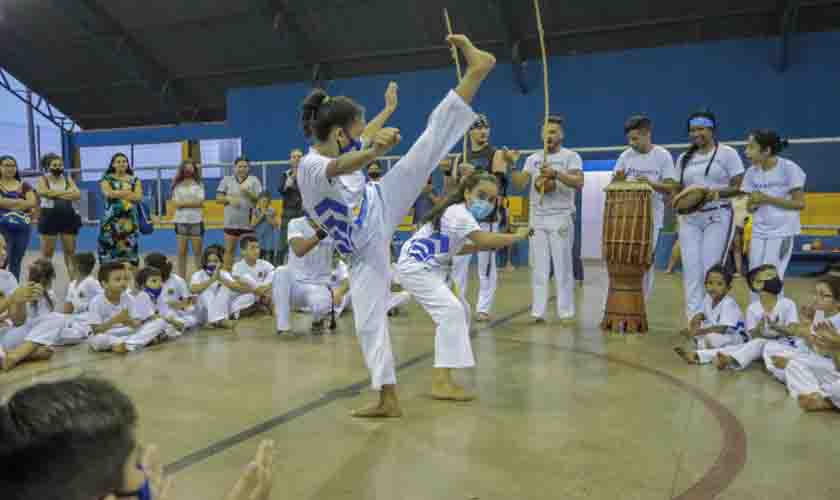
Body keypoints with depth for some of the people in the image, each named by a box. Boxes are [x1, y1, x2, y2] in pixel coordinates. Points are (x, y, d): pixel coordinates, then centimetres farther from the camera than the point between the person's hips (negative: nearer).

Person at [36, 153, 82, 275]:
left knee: (70, 251, 5)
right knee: (47, 252, 2)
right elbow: (44, 192, -18)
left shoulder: (68, 179, 10)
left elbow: (78, 195, -5)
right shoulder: (42, 180, 3)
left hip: (68, 217, 2)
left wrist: (56, 194, -12)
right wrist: (67, 192, -12)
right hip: (50, 217, -2)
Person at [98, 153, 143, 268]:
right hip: (112, 219, -1)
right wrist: (129, 192, -7)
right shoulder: (107, 179, 7)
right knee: (110, 249, -4)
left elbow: (138, 197, -5)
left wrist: (117, 193, -8)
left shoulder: (134, 180, 11)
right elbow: (108, 194, -12)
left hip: (130, 219, 1)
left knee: (129, 249, 0)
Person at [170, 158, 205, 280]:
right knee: (181, 252, 6)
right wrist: (192, 202, -9)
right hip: (181, 221, 2)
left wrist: (183, 203, -7)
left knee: (198, 252, 3)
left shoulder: (199, 184, 2)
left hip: (196, 221, -1)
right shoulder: (177, 186, 6)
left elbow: (200, 202, -9)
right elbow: (175, 204, -3)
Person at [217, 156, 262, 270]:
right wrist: (229, 198, -13)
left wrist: (248, 192, -19)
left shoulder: (254, 180, 4)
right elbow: (218, 198, 6)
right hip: (231, 222, 2)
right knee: (229, 250, 6)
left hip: (248, 223, -1)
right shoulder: (226, 180, 9)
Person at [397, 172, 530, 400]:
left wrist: (484, 245, 3)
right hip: (415, 266, -11)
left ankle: (443, 378, 17)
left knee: (460, 310, 12)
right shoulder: (458, 213, -22)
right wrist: (517, 236, -21)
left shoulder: (460, 213, 10)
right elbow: (485, 239, -36)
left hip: (428, 268, 11)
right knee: (451, 311, -22)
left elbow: (454, 247, 13)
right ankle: (441, 383, -21)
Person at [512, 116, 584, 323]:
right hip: (537, 218, 4)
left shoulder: (571, 156, 0)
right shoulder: (532, 159, 13)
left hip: (561, 218, -4)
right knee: (539, 268, 5)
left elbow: (579, 183, -15)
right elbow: (520, 184, 2)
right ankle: (538, 311, 10)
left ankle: (566, 312, 8)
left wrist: (556, 174, -28)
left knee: (562, 267, 1)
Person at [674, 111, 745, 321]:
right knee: (691, 269, -1)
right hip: (690, 218, 4)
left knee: (711, 269, -7)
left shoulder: (727, 153, 1)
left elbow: (740, 187, -4)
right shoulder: (684, 158, 15)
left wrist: (718, 192, -22)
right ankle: (694, 319, 4)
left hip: (718, 217, -4)